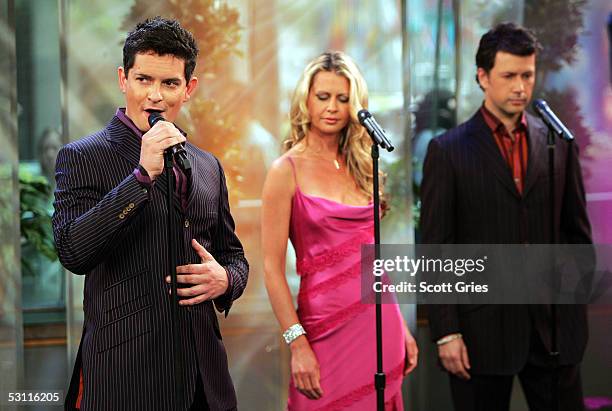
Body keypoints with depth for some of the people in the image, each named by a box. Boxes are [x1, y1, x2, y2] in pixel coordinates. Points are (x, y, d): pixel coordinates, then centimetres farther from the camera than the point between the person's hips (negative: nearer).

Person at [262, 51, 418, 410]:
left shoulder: (360, 167, 10)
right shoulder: (287, 171, -6)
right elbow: (272, 268, -9)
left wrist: (401, 329, 11)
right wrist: (297, 344, -14)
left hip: (379, 322, 5)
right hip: (328, 324, -5)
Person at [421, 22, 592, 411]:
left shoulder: (559, 144, 7)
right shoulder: (448, 150, -2)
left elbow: (578, 230, 14)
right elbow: (436, 250, -4)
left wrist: (577, 296, 8)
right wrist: (446, 333, -9)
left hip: (554, 325, 3)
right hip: (482, 327, -2)